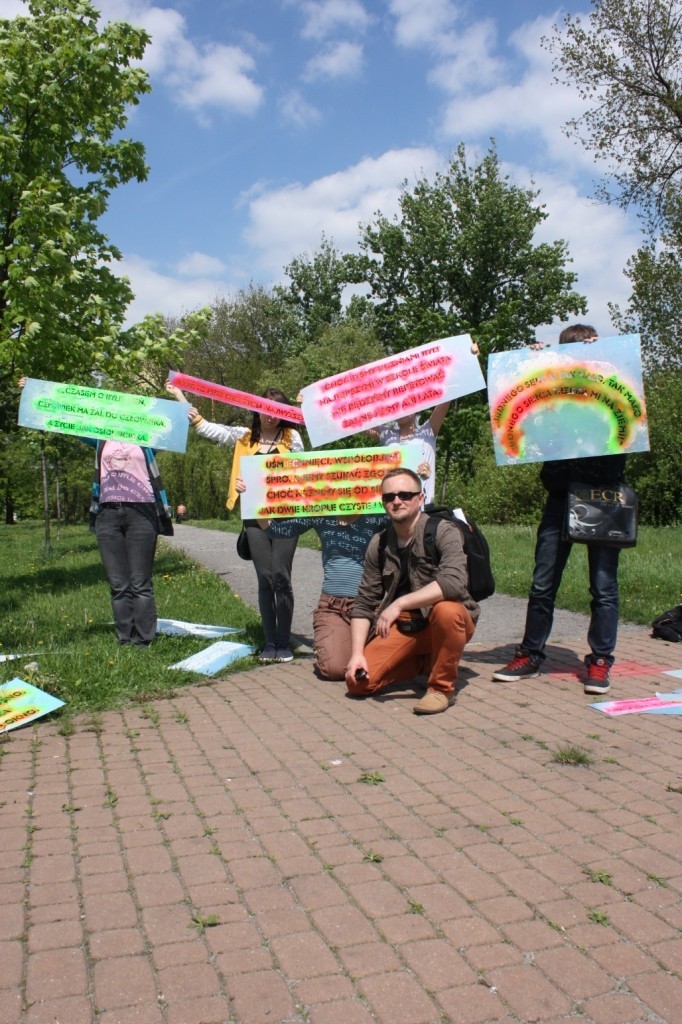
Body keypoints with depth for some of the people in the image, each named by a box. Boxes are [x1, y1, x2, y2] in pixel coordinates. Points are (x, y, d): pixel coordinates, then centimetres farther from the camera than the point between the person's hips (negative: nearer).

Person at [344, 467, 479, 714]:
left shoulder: (443, 532, -15)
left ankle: (442, 688, -15)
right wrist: (357, 653, -10)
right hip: (403, 627, 5)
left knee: (446, 610, -39)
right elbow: (364, 603, 2)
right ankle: (421, 661, 17)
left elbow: (454, 581, -33)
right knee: (358, 682, -11)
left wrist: (400, 604, -36)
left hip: (450, 621, -5)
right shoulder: (378, 545, 0)